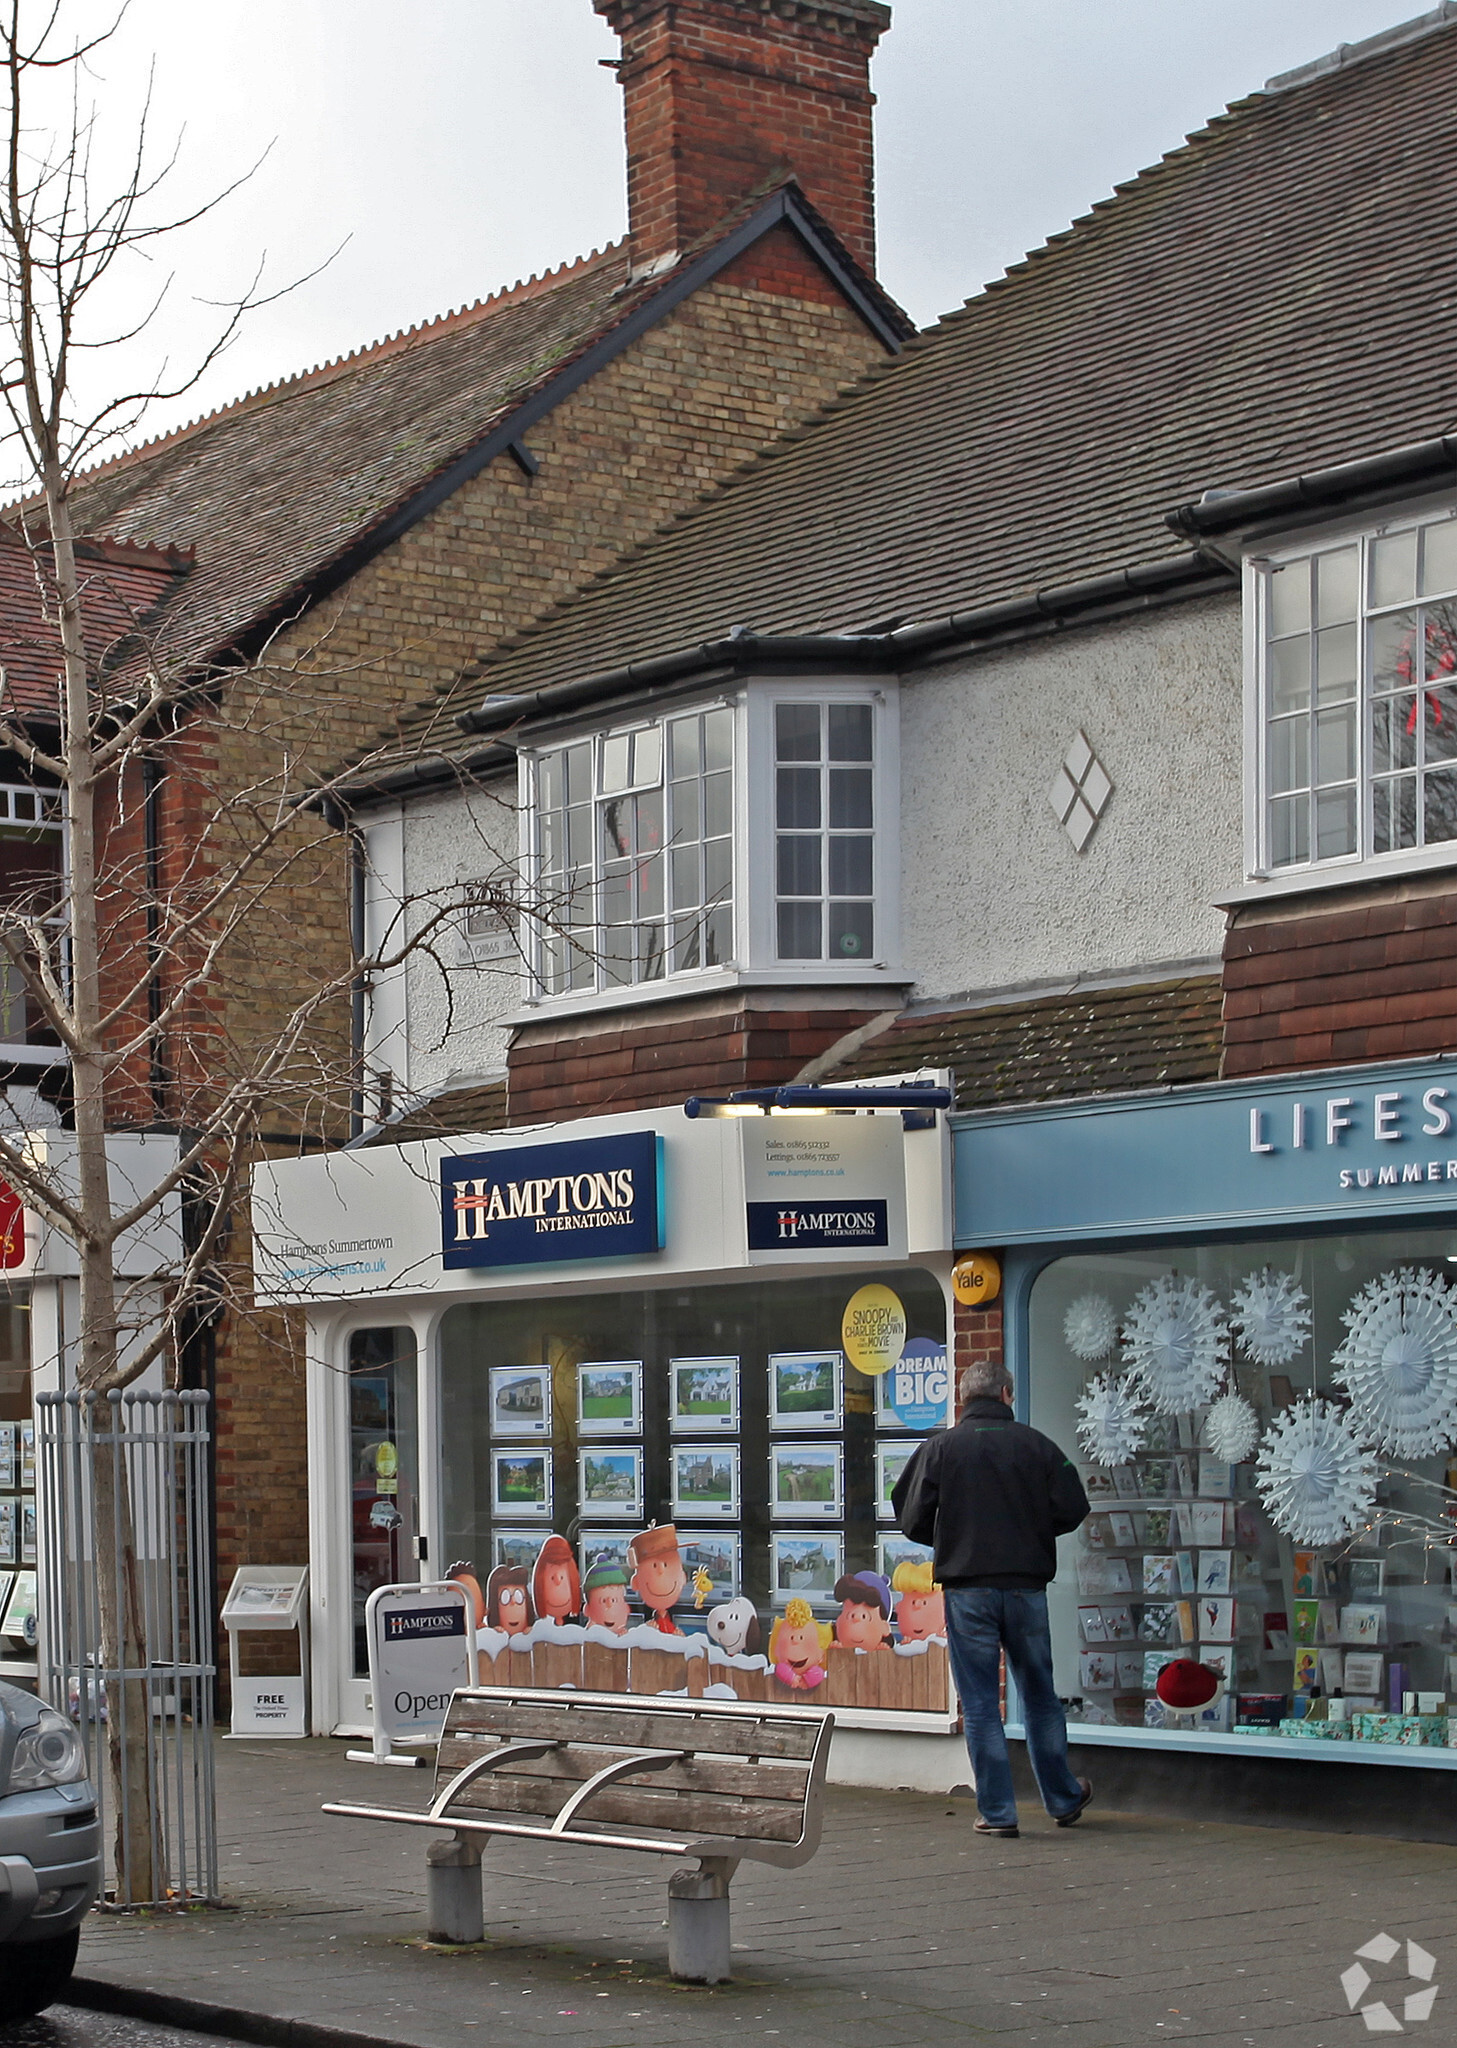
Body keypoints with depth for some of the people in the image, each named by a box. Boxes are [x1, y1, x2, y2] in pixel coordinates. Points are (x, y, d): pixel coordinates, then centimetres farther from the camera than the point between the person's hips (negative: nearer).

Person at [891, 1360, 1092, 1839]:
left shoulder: (940, 1447, -2)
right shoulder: (1036, 1445, 1)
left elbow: (913, 1522, -3)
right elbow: (1071, 1510, 1)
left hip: (967, 1589, -2)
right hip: (1027, 1587, 2)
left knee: (980, 1705, 4)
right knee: (1040, 1696, 15)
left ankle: (997, 1811, 3)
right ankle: (1063, 1799, 25)